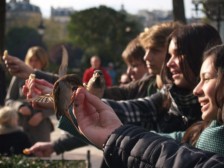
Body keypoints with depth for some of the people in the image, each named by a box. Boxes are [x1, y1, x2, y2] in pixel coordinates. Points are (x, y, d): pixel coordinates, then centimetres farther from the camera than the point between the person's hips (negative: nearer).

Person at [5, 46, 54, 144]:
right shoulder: (19, 77, 3)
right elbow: (8, 100, 8)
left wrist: (42, 114, -10)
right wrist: (19, 106, -13)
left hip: (41, 127, 0)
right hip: (20, 125, 0)